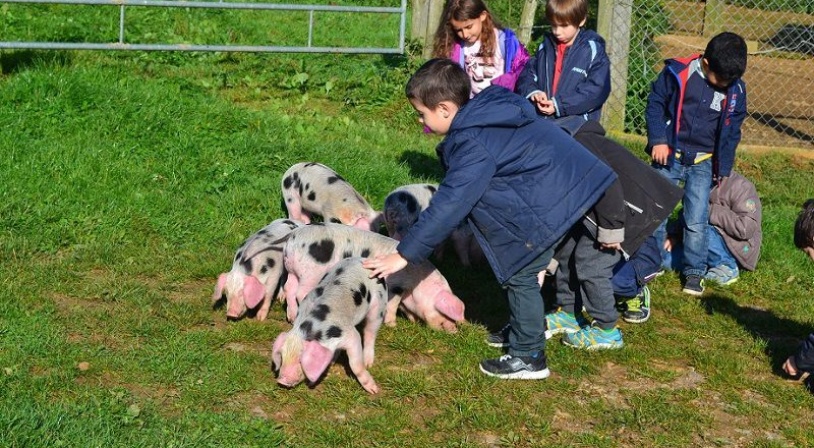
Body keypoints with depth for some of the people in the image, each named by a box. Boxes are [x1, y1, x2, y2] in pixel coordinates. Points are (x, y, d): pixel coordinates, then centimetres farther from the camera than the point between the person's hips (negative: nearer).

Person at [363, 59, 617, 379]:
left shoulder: (474, 145, -21)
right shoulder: (486, 111, 7)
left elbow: (448, 206, -22)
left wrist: (404, 255, -18)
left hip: (553, 200, -10)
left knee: (519, 273, 0)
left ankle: (528, 358, 10)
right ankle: (526, 329, 39)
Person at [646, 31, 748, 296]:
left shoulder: (735, 90, -3)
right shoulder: (677, 73, -13)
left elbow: (731, 132, 7)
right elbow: (655, 103, -2)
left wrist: (723, 170, 8)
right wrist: (658, 140, -11)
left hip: (702, 163, 1)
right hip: (669, 155, -1)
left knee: (697, 221, -2)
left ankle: (694, 271, 12)